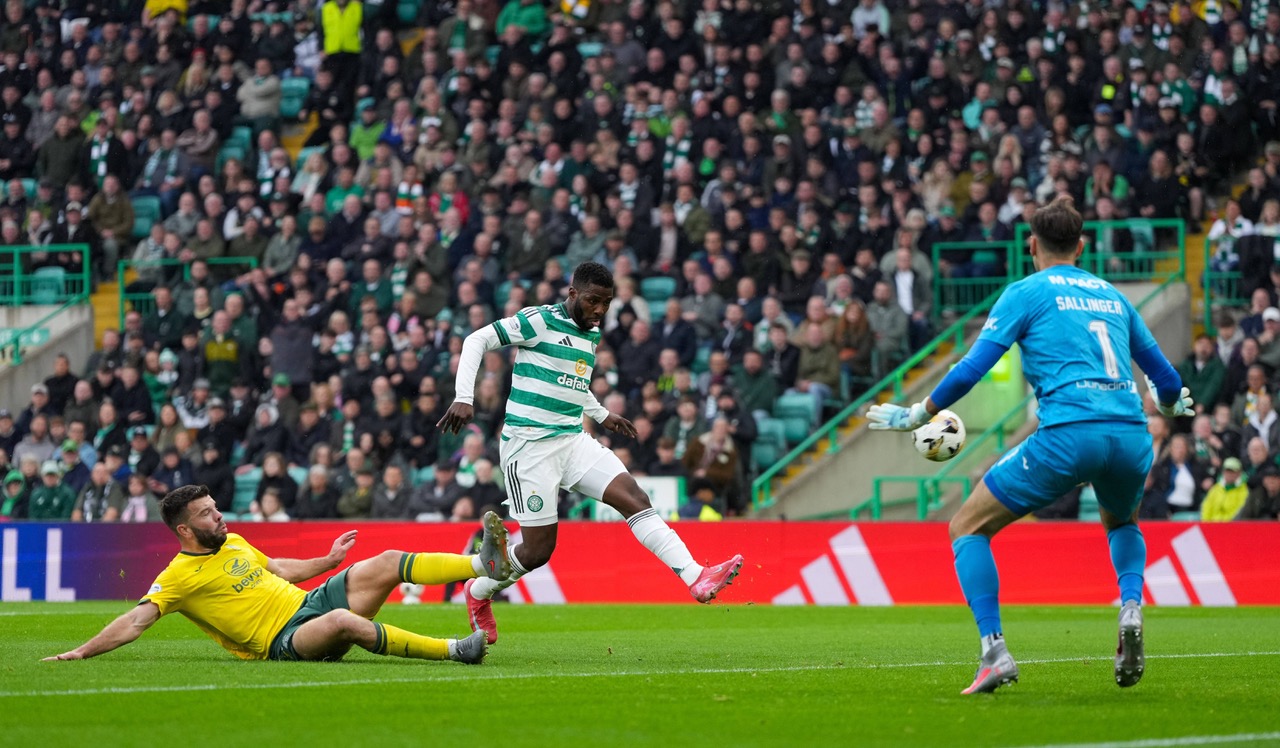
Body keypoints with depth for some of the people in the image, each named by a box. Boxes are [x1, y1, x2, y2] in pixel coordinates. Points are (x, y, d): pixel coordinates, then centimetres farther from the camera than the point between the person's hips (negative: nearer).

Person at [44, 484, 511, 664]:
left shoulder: (234, 543, 18)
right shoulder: (179, 577, -5)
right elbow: (134, 623, -12)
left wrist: (330, 560, 28)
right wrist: (80, 653, -21)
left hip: (312, 602, 8)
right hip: (283, 640, -8)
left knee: (388, 563, -5)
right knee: (341, 621, -38)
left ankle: (486, 564, -7)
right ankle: (451, 651, -38)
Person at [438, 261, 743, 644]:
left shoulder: (591, 334, 15)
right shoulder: (538, 321, -9)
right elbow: (477, 340, -9)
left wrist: (601, 415, 32)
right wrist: (464, 398, -19)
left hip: (573, 440, 7)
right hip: (528, 444, -7)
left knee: (633, 496, -13)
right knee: (538, 549, -5)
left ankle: (697, 578, -21)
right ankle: (478, 592, 23)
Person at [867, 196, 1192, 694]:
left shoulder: (1027, 292, 9)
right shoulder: (1111, 295, 24)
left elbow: (972, 368, 2)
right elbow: (1166, 380, 28)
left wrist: (916, 415, 14)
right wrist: (1172, 404, 52)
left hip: (1068, 434, -5)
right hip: (1132, 435, 5)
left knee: (967, 527, 10)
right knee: (1123, 524, 37)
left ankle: (994, 653, -6)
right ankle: (1131, 609, 7)